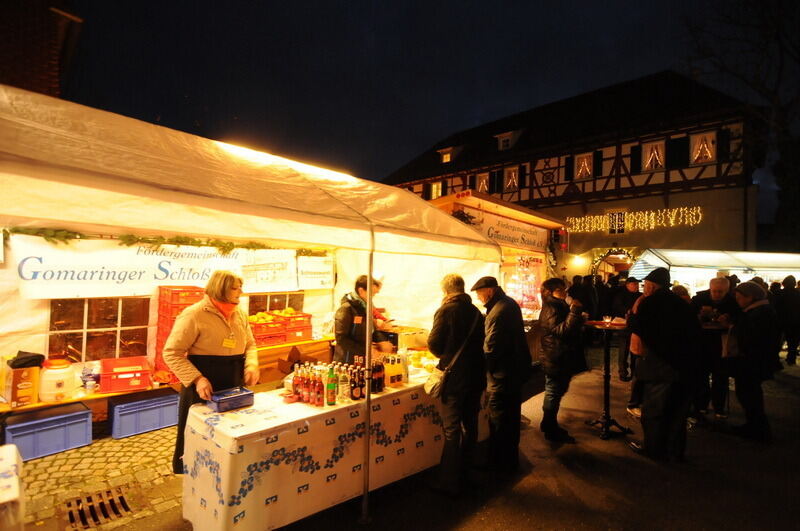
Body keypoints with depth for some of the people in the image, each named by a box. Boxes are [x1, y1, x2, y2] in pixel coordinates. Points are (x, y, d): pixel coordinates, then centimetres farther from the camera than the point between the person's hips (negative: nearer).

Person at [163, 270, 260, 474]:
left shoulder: (239, 313, 4)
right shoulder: (194, 314, -16)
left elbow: (250, 344, 13)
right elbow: (172, 353, -16)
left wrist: (251, 365, -7)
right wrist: (197, 379, -26)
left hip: (234, 388, 6)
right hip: (204, 388, -6)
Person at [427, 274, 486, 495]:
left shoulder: (446, 310, -12)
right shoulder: (476, 312, 6)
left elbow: (434, 344, -14)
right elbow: (480, 343, 12)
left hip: (454, 377, -6)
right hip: (475, 376, 7)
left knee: (451, 431, 3)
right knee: (470, 426, 18)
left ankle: (449, 482, 13)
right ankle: (464, 475, 33)